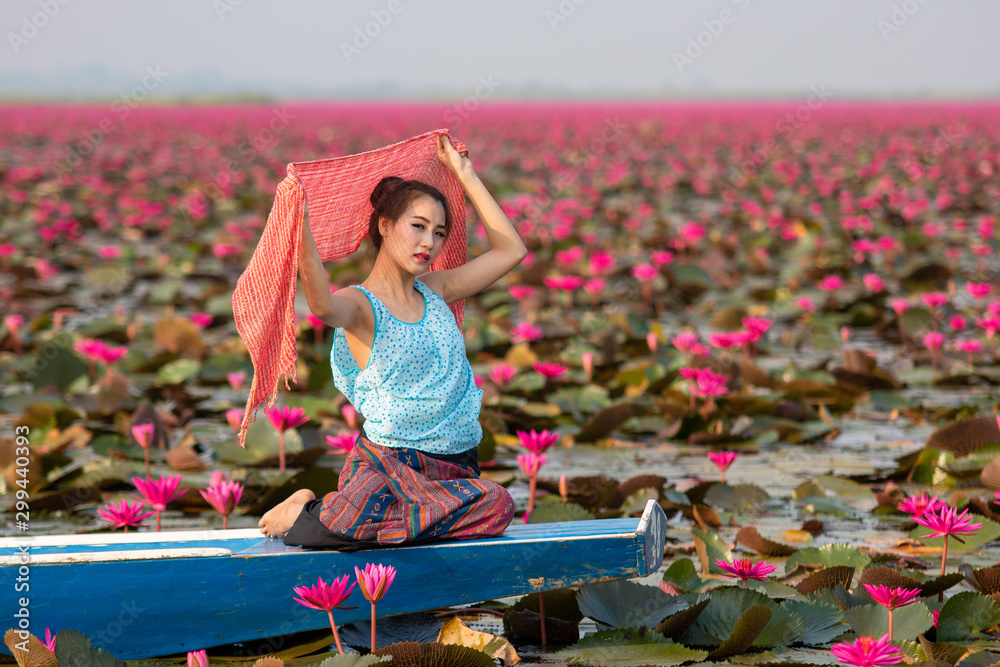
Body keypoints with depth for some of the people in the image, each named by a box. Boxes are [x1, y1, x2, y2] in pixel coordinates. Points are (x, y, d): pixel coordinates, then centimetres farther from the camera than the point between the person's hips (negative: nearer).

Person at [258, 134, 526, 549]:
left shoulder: (434, 291, 16)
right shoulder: (359, 305, -4)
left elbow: (510, 250, 21)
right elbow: (322, 306, -30)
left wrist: (465, 175, 20)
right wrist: (299, 222, -42)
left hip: (456, 466, 6)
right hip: (388, 462, -6)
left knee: (497, 507, -30)